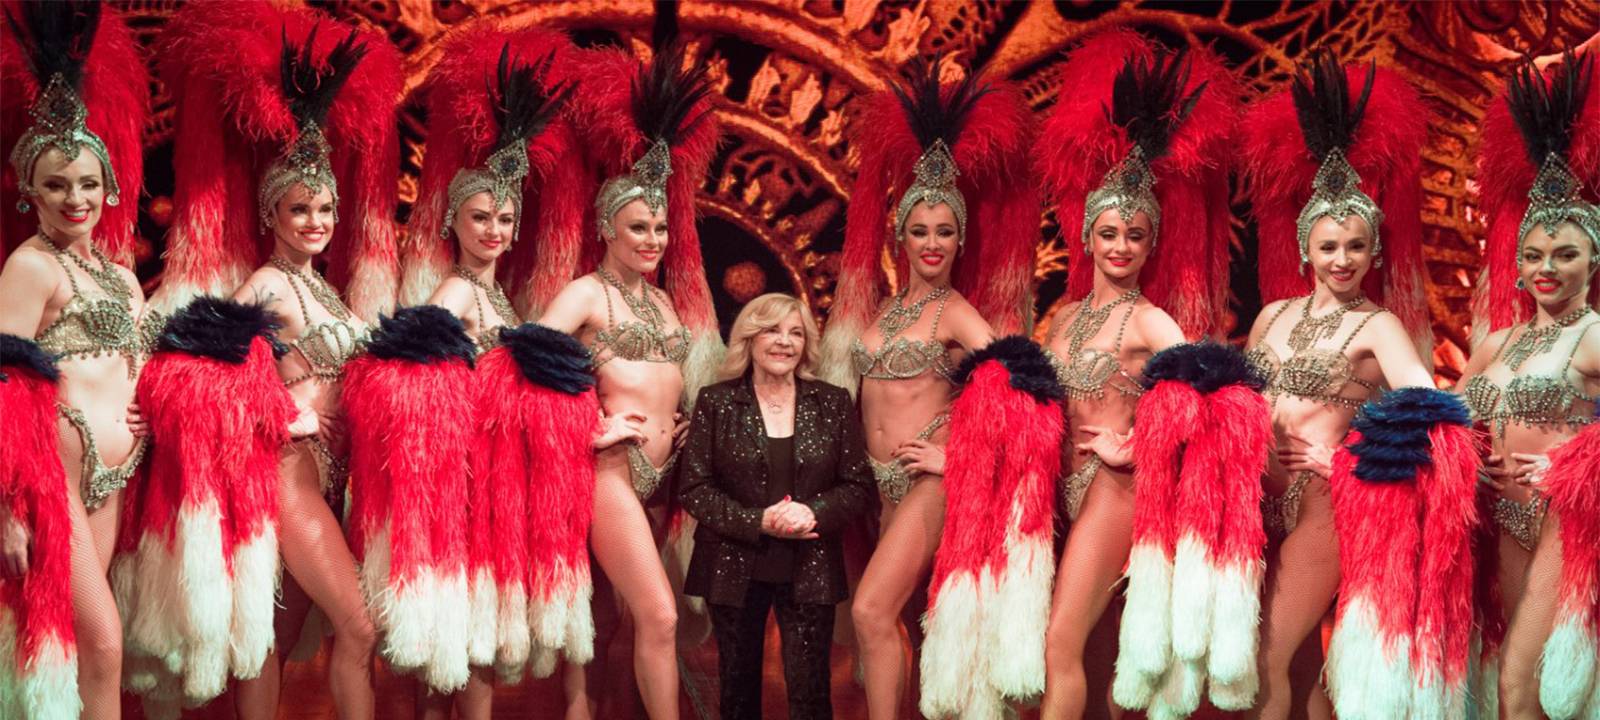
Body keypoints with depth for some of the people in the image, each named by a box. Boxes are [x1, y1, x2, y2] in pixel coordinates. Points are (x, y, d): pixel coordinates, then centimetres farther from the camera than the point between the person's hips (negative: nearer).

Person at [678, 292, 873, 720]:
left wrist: (814, 512, -18)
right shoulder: (716, 403, 0)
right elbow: (693, 488, -5)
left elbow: (859, 486, 2)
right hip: (734, 570, 0)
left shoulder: (833, 404, 3)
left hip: (808, 572, 0)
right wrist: (758, 522, -17)